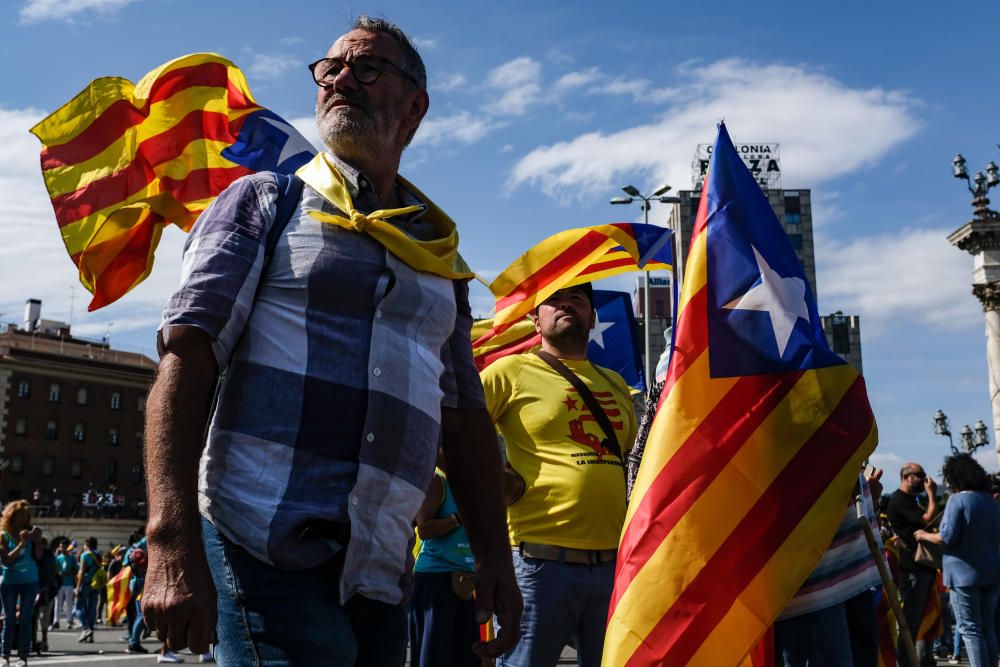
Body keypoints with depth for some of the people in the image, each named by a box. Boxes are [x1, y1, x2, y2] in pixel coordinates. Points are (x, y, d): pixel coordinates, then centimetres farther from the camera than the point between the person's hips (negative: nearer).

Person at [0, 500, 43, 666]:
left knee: (25, 619, 0)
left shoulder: (30, 532, 0)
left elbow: (38, 557, -1)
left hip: (29, 581, 1)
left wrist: (37, 541, -16)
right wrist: (21, 544, -21)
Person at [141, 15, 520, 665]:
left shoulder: (440, 254, 17)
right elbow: (186, 360, -6)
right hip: (268, 548, -4)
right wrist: (172, 541, -18)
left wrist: (495, 557, 11)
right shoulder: (264, 201, 5)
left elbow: (465, 416, 18)